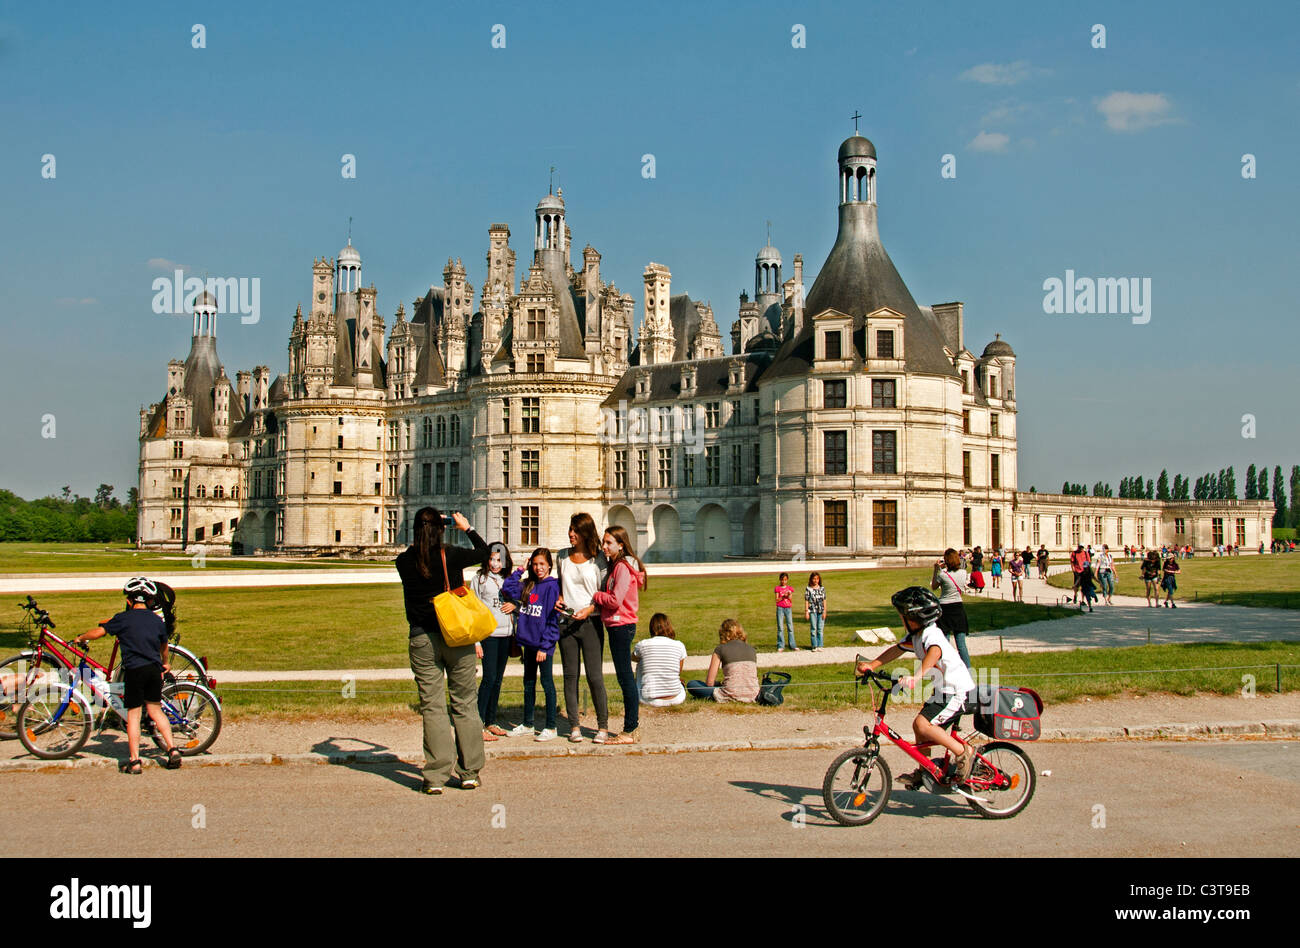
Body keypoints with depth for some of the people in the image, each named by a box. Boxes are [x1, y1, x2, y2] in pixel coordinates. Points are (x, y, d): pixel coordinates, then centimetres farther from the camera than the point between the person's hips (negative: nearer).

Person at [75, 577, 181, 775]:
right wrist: (164, 663, 46)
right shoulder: (158, 621, 12)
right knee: (155, 710, 16)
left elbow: (98, 632, -4)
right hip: (154, 669, 4)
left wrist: (80, 638, 17)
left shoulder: (123, 618, -1)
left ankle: (134, 761, 1)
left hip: (134, 670, -4)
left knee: (133, 715, 2)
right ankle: (173, 749, 7)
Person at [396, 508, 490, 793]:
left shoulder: (405, 561, -5)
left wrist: (424, 532, 21)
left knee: (432, 707, 5)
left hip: (422, 641, 1)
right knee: (465, 704, 10)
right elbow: (483, 552, 9)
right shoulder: (451, 555, -9)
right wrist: (467, 528, 21)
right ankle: (469, 773, 15)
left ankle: (435, 777, 4)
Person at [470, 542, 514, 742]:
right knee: (489, 678, -11)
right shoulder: (479, 579, -2)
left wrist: (515, 605, -3)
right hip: (488, 633, -5)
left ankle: (491, 722, 16)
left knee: (498, 680, 9)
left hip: (506, 634, 5)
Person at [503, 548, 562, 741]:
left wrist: (544, 646, -16)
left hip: (544, 644, -7)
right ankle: (527, 725, 25)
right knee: (528, 683, 14)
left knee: (547, 683, 0)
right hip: (529, 642, 7)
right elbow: (507, 590, 4)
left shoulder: (551, 586, -10)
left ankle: (550, 727, 7)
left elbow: (553, 619, -13)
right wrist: (520, 571, 4)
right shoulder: (528, 585, 10)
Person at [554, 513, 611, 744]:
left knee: (595, 676, -5)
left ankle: (603, 726, 6)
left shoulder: (598, 558, -2)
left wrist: (590, 609, -14)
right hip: (566, 620, 4)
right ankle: (574, 726, 11)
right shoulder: (562, 557, 11)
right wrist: (558, 598, 5)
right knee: (570, 675, 5)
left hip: (590, 621, -4)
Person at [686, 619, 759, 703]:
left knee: (691, 685, 9)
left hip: (732, 696, -5)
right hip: (752, 696, 5)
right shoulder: (751, 649, 13)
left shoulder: (720, 649, 2)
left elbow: (710, 682, 0)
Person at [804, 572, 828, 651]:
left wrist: (824, 611, 2)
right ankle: (814, 646, 3)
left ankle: (819, 646, 7)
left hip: (821, 611, 2)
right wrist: (806, 612, -5)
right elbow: (806, 601, 0)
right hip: (812, 611, -2)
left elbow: (824, 600, 8)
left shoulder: (822, 588, 8)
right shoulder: (808, 589, 0)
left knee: (820, 629, 1)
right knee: (813, 629, -2)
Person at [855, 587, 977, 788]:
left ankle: (963, 752, -11)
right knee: (920, 726, 13)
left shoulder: (931, 635, -24)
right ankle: (922, 772, 27)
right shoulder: (915, 636, 6)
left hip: (959, 692, -10)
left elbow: (935, 653, -45)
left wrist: (917, 676, -59)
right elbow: (896, 650, 16)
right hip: (945, 690, 10)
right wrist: (872, 665, 5)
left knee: (922, 724, -21)